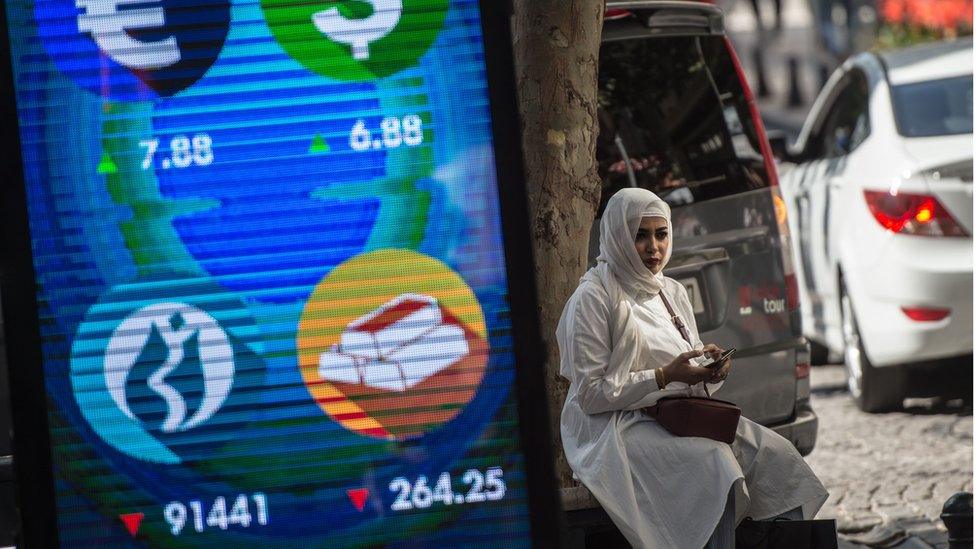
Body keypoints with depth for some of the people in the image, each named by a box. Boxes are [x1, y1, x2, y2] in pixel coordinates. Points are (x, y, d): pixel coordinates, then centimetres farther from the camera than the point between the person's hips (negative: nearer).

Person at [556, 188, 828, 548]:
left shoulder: (673, 293, 16)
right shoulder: (593, 298, -6)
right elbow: (591, 395, -11)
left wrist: (712, 370, -5)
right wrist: (665, 376, -18)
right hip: (618, 426, -7)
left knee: (774, 452, -15)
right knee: (713, 461, -32)